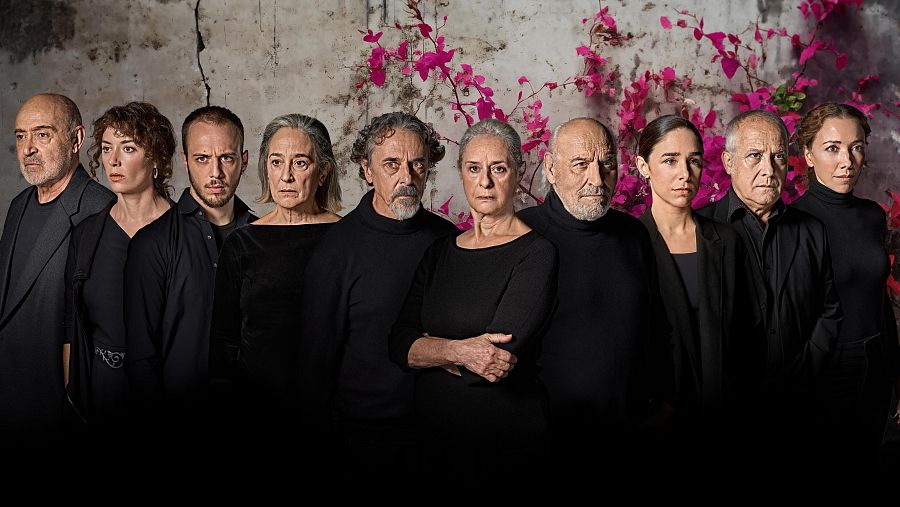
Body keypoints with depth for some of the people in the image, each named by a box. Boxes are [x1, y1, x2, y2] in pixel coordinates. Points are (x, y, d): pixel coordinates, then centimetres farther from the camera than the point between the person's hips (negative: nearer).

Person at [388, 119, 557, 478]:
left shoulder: (536, 254, -11)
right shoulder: (441, 252, 8)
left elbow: (498, 358, -21)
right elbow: (399, 345, -2)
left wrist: (429, 349, -8)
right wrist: (457, 351, -19)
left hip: (504, 442, -5)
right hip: (433, 437, 5)